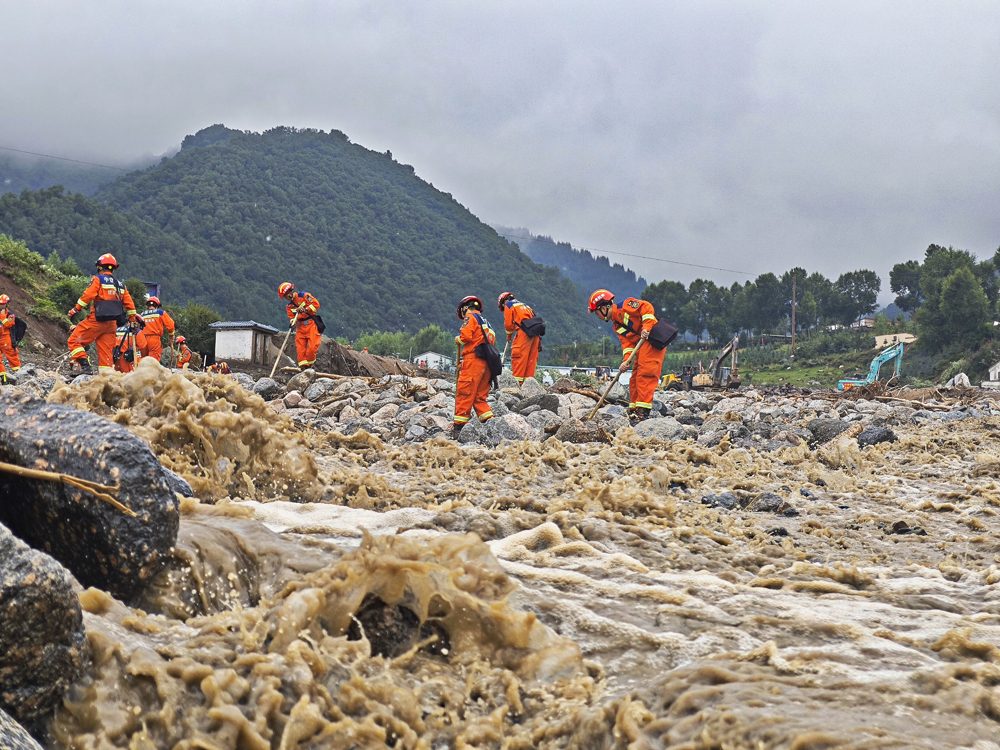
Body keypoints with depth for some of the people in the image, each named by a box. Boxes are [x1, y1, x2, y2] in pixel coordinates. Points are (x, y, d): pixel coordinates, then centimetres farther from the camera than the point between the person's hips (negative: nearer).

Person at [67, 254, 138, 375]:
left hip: (96, 320, -6)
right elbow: (129, 304, 18)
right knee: (106, 350, 10)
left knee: (74, 341, 1)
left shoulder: (98, 280, -2)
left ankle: (83, 365, -13)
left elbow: (87, 296, -13)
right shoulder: (120, 285, 17)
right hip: (112, 323, 6)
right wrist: (133, 320, 28)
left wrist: (75, 310, -8)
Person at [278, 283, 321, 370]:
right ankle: (303, 367, 1)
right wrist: (292, 323, -14)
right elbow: (292, 318, 9)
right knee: (300, 349, -5)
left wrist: (305, 309, -16)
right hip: (301, 327, 6)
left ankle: (309, 364, 6)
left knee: (312, 347, -15)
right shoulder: (289, 306, 15)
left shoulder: (304, 296, -3)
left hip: (312, 324, -6)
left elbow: (316, 304, -8)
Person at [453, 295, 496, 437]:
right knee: (479, 397, 10)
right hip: (486, 362, 9)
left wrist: (458, 340, 8)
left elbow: (466, 336, -16)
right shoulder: (485, 323, 27)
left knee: (464, 394, -8)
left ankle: (459, 426, -9)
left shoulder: (471, 318, 2)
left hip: (473, 361, -9)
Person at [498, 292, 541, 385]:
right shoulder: (524, 305, 31)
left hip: (523, 332, -8)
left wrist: (509, 336, 21)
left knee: (517, 356, -7)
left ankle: (517, 382, -13)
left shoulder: (508, 305, 9)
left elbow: (508, 324, 3)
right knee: (531, 359, 8)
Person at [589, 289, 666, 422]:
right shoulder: (616, 325, 19)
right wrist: (626, 360, -6)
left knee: (644, 374, -15)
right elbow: (627, 343, 10)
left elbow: (646, 307, -14)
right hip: (642, 344, 10)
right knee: (635, 377, 11)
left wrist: (646, 327, -23)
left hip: (653, 337, -10)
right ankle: (634, 408, 18)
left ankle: (643, 410, -17)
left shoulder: (624, 306, -6)